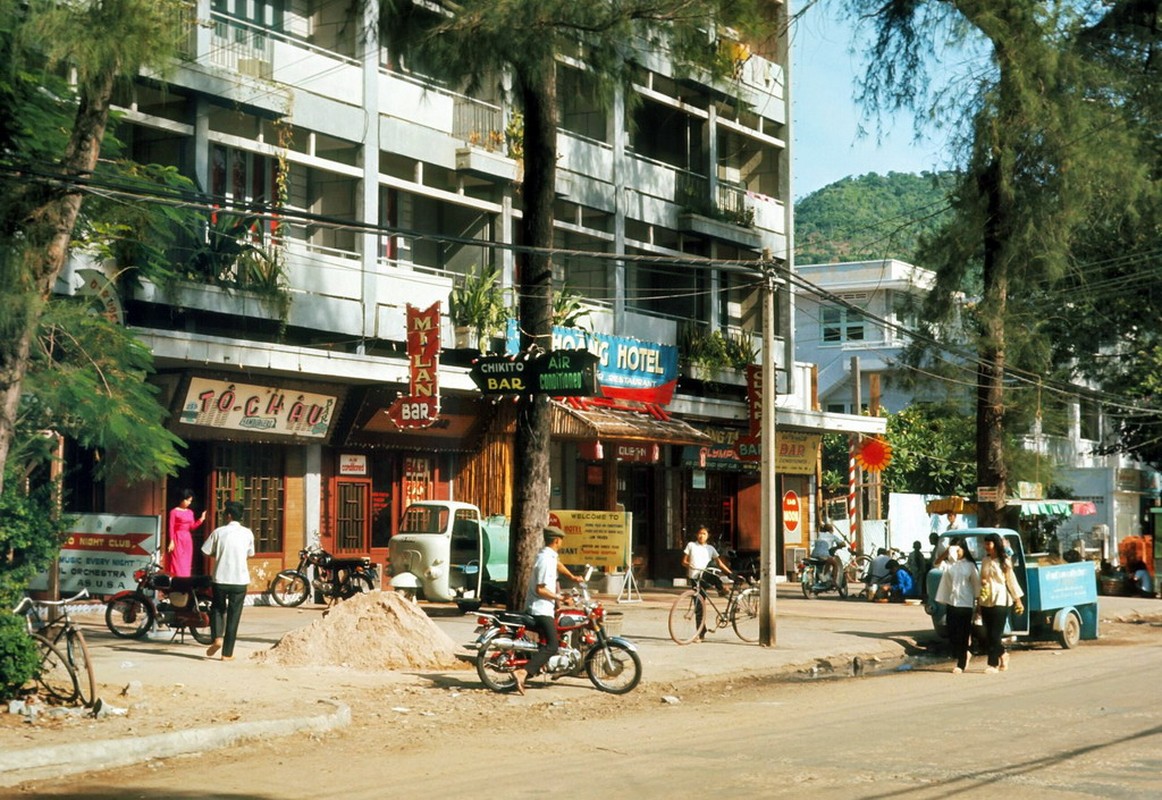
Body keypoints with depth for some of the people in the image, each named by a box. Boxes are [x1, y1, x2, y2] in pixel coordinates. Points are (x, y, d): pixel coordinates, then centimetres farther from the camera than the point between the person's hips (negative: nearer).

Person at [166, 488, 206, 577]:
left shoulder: (190, 512, 10)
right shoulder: (174, 512, -7)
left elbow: (192, 527, 8)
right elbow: (171, 527, -9)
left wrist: (201, 519, -3)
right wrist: (171, 541, -14)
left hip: (187, 540, 6)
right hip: (178, 540, -6)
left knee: (186, 564, 6)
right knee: (178, 563, -8)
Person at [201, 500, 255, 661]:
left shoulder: (219, 532, -4)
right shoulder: (247, 533, 0)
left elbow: (206, 552, 0)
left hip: (220, 578, 0)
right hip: (240, 580, 0)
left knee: (217, 608, 21)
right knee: (233, 616, 6)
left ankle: (217, 638, -3)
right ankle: (227, 653, 6)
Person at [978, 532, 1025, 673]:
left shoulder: (1004, 561, -2)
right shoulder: (985, 561, 10)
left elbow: (1011, 581, 1)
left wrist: (1018, 600, 2)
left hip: (1000, 601, -5)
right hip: (986, 602, 5)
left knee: (995, 635, -8)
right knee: (988, 635, 4)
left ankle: (993, 664, -5)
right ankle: (1003, 654, 25)